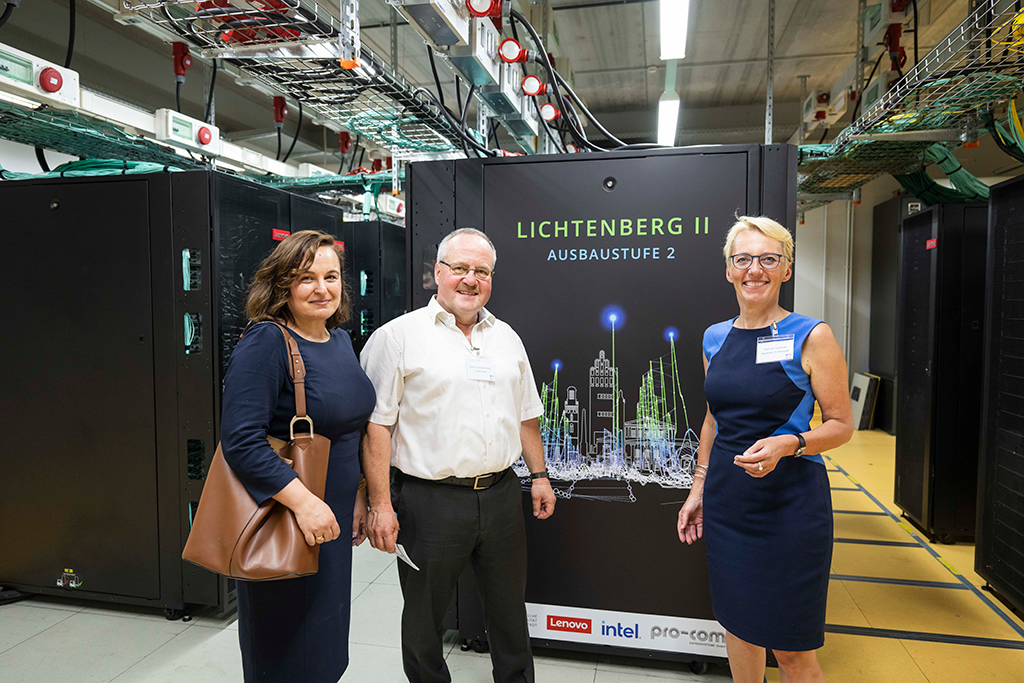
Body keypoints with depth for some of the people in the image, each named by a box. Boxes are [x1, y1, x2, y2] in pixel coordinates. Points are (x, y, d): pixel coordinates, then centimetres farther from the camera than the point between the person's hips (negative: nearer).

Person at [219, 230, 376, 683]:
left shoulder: (340, 340, 6)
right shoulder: (264, 343, -18)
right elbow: (241, 441, -25)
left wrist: (359, 496, 14)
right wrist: (303, 501, -30)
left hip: (333, 516, 8)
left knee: (327, 644, 23)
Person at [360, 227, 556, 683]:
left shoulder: (506, 338, 11)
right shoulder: (398, 337, -6)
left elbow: (525, 416, 17)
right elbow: (376, 426, -10)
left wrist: (539, 476, 14)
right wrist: (380, 504, -14)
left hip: (501, 495, 5)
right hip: (429, 500, -4)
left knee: (510, 606, 19)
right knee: (424, 615, 13)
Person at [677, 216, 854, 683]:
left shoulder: (810, 337, -9)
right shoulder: (715, 338, 6)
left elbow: (841, 425, -6)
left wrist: (787, 444, -24)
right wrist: (698, 488, 14)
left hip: (788, 503, -5)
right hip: (726, 500, 5)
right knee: (737, 624, 18)